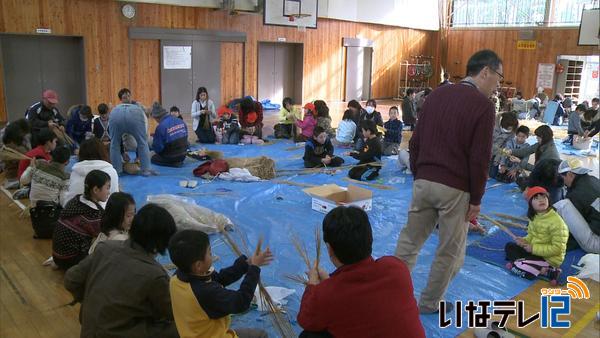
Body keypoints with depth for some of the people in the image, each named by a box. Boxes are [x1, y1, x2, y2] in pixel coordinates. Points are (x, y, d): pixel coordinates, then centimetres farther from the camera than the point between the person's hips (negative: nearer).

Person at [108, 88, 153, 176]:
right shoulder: (138, 109, 43)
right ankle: (146, 170, 20)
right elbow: (145, 135, 41)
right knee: (143, 143, 20)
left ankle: (116, 170, 25)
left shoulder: (115, 109, 45)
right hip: (135, 115, -1)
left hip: (116, 115, 1)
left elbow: (116, 138, 43)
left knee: (114, 144, 23)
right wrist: (138, 156, 47)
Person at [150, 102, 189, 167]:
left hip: (170, 157, -7)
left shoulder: (160, 127, -23)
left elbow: (157, 148, -16)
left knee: (153, 158, 21)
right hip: (183, 155, 7)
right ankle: (178, 161, 11)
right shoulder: (181, 121, -4)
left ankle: (173, 163, 0)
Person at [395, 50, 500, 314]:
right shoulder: (483, 104, -10)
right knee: (450, 250, 12)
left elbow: (415, 141, 10)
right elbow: (480, 158, -12)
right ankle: (429, 303, 24)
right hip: (455, 188, -5)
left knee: (409, 240, 15)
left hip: (424, 181, 5)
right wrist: (476, 199, -4)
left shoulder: (437, 94, 8)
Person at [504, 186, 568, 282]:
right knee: (509, 246, 6)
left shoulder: (556, 222, -23)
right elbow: (532, 235, 14)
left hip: (549, 258, -9)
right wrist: (524, 240, -10)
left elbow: (557, 249, -24)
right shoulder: (534, 217, 2)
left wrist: (534, 248, -22)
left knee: (516, 268, -21)